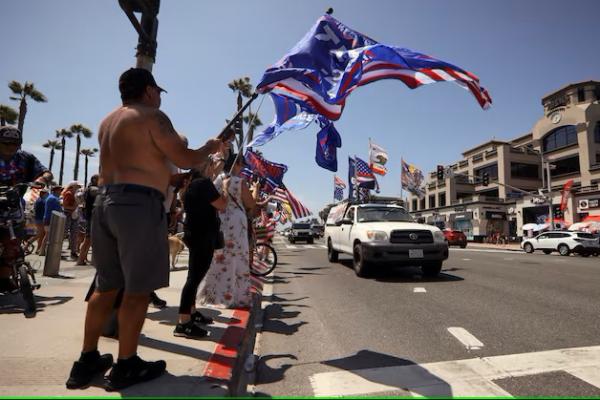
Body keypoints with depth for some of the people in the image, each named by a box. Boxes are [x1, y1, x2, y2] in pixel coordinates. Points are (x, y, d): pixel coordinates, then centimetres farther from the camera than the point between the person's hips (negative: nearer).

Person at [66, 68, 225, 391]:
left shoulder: (108, 121, 22)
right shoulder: (152, 116, -3)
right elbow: (184, 160, -8)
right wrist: (210, 147, 9)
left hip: (105, 201, 9)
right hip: (138, 204, -8)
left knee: (107, 286, 15)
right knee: (138, 288, -1)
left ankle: (87, 361, 22)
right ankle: (126, 366, 7)